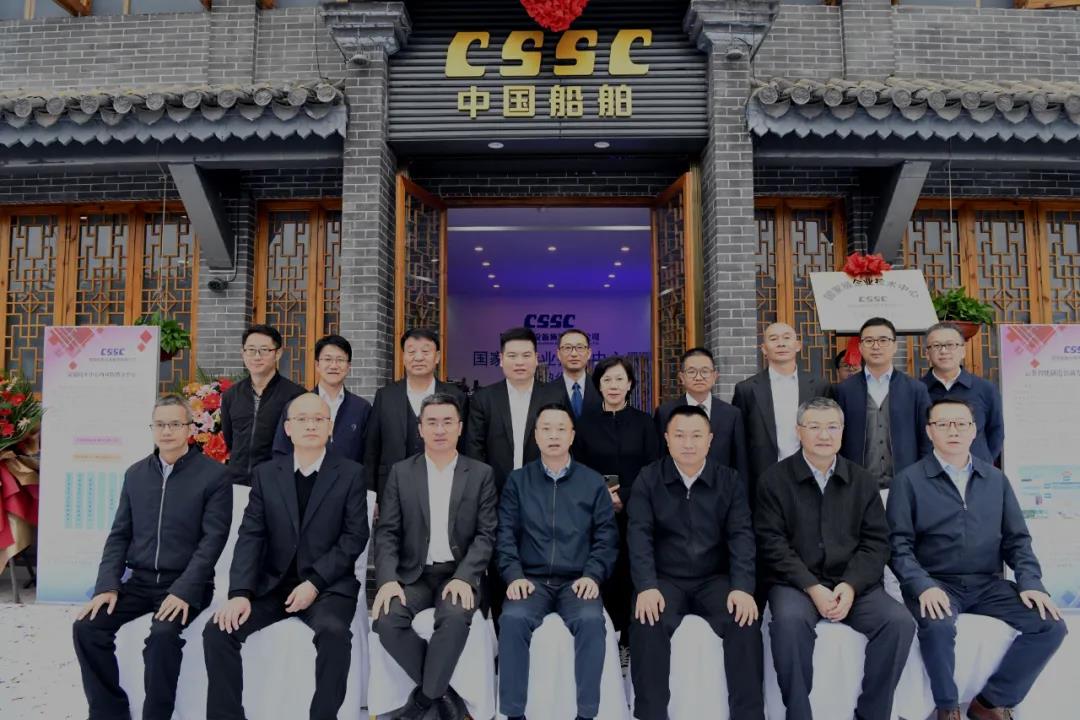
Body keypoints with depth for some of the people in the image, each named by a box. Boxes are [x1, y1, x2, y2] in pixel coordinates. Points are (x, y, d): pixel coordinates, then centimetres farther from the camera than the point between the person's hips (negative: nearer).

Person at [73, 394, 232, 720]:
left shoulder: (214, 475, -7)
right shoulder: (135, 473, 10)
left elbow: (213, 539, -12)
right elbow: (120, 534, 11)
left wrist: (183, 590, -21)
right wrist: (107, 585, -4)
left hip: (186, 585, -5)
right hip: (140, 581, 5)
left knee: (163, 635, -30)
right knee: (87, 626, -15)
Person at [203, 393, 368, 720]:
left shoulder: (351, 473, 2)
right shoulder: (265, 474, 9)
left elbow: (355, 537, -5)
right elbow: (250, 537, 1)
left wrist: (314, 582, -16)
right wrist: (240, 592, -14)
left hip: (328, 584, -3)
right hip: (272, 583, 3)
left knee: (333, 632, -32)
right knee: (218, 629, -18)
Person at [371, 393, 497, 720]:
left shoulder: (481, 474, 3)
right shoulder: (401, 473, 6)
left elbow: (486, 534, -2)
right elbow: (387, 533, 1)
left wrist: (463, 577, -19)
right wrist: (388, 579, -16)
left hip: (459, 574, -1)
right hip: (413, 574, 2)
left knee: (455, 617, -33)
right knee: (387, 621, -27)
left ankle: (426, 693, -9)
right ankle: (441, 691, -4)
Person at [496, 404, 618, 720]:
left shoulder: (593, 482, 9)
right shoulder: (517, 480, 10)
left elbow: (606, 536, 5)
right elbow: (505, 533, 4)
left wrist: (592, 575, -10)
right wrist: (514, 575, -11)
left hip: (577, 581, 0)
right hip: (531, 579, 0)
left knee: (591, 621, -30)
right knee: (513, 619, -29)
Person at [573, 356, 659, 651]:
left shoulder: (643, 422, 6)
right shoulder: (586, 422, 7)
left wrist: (624, 497, -10)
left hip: (634, 511, 0)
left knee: (631, 574, 0)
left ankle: (629, 640, 12)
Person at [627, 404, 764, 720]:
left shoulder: (730, 480, 5)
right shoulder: (647, 480, 1)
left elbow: (741, 536, -3)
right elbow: (640, 536, -8)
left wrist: (743, 588, -18)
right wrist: (647, 587, -23)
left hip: (715, 579, 1)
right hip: (665, 580, -1)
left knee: (746, 623, -25)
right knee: (647, 624, -29)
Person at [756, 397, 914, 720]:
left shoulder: (863, 481, 12)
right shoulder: (774, 480, 2)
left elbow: (876, 542, 5)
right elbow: (773, 544, -5)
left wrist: (851, 585, -12)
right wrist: (812, 588, -16)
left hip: (854, 583, 3)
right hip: (796, 582, -3)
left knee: (899, 622, -22)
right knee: (789, 620, -33)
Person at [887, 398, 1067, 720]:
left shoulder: (996, 479, 12)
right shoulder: (909, 480, -1)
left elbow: (1017, 539, 13)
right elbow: (899, 544, -6)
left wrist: (1030, 582, -4)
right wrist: (924, 586, -21)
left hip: (988, 584, 5)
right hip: (935, 583, -4)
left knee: (1050, 625, -15)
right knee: (938, 627, -33)